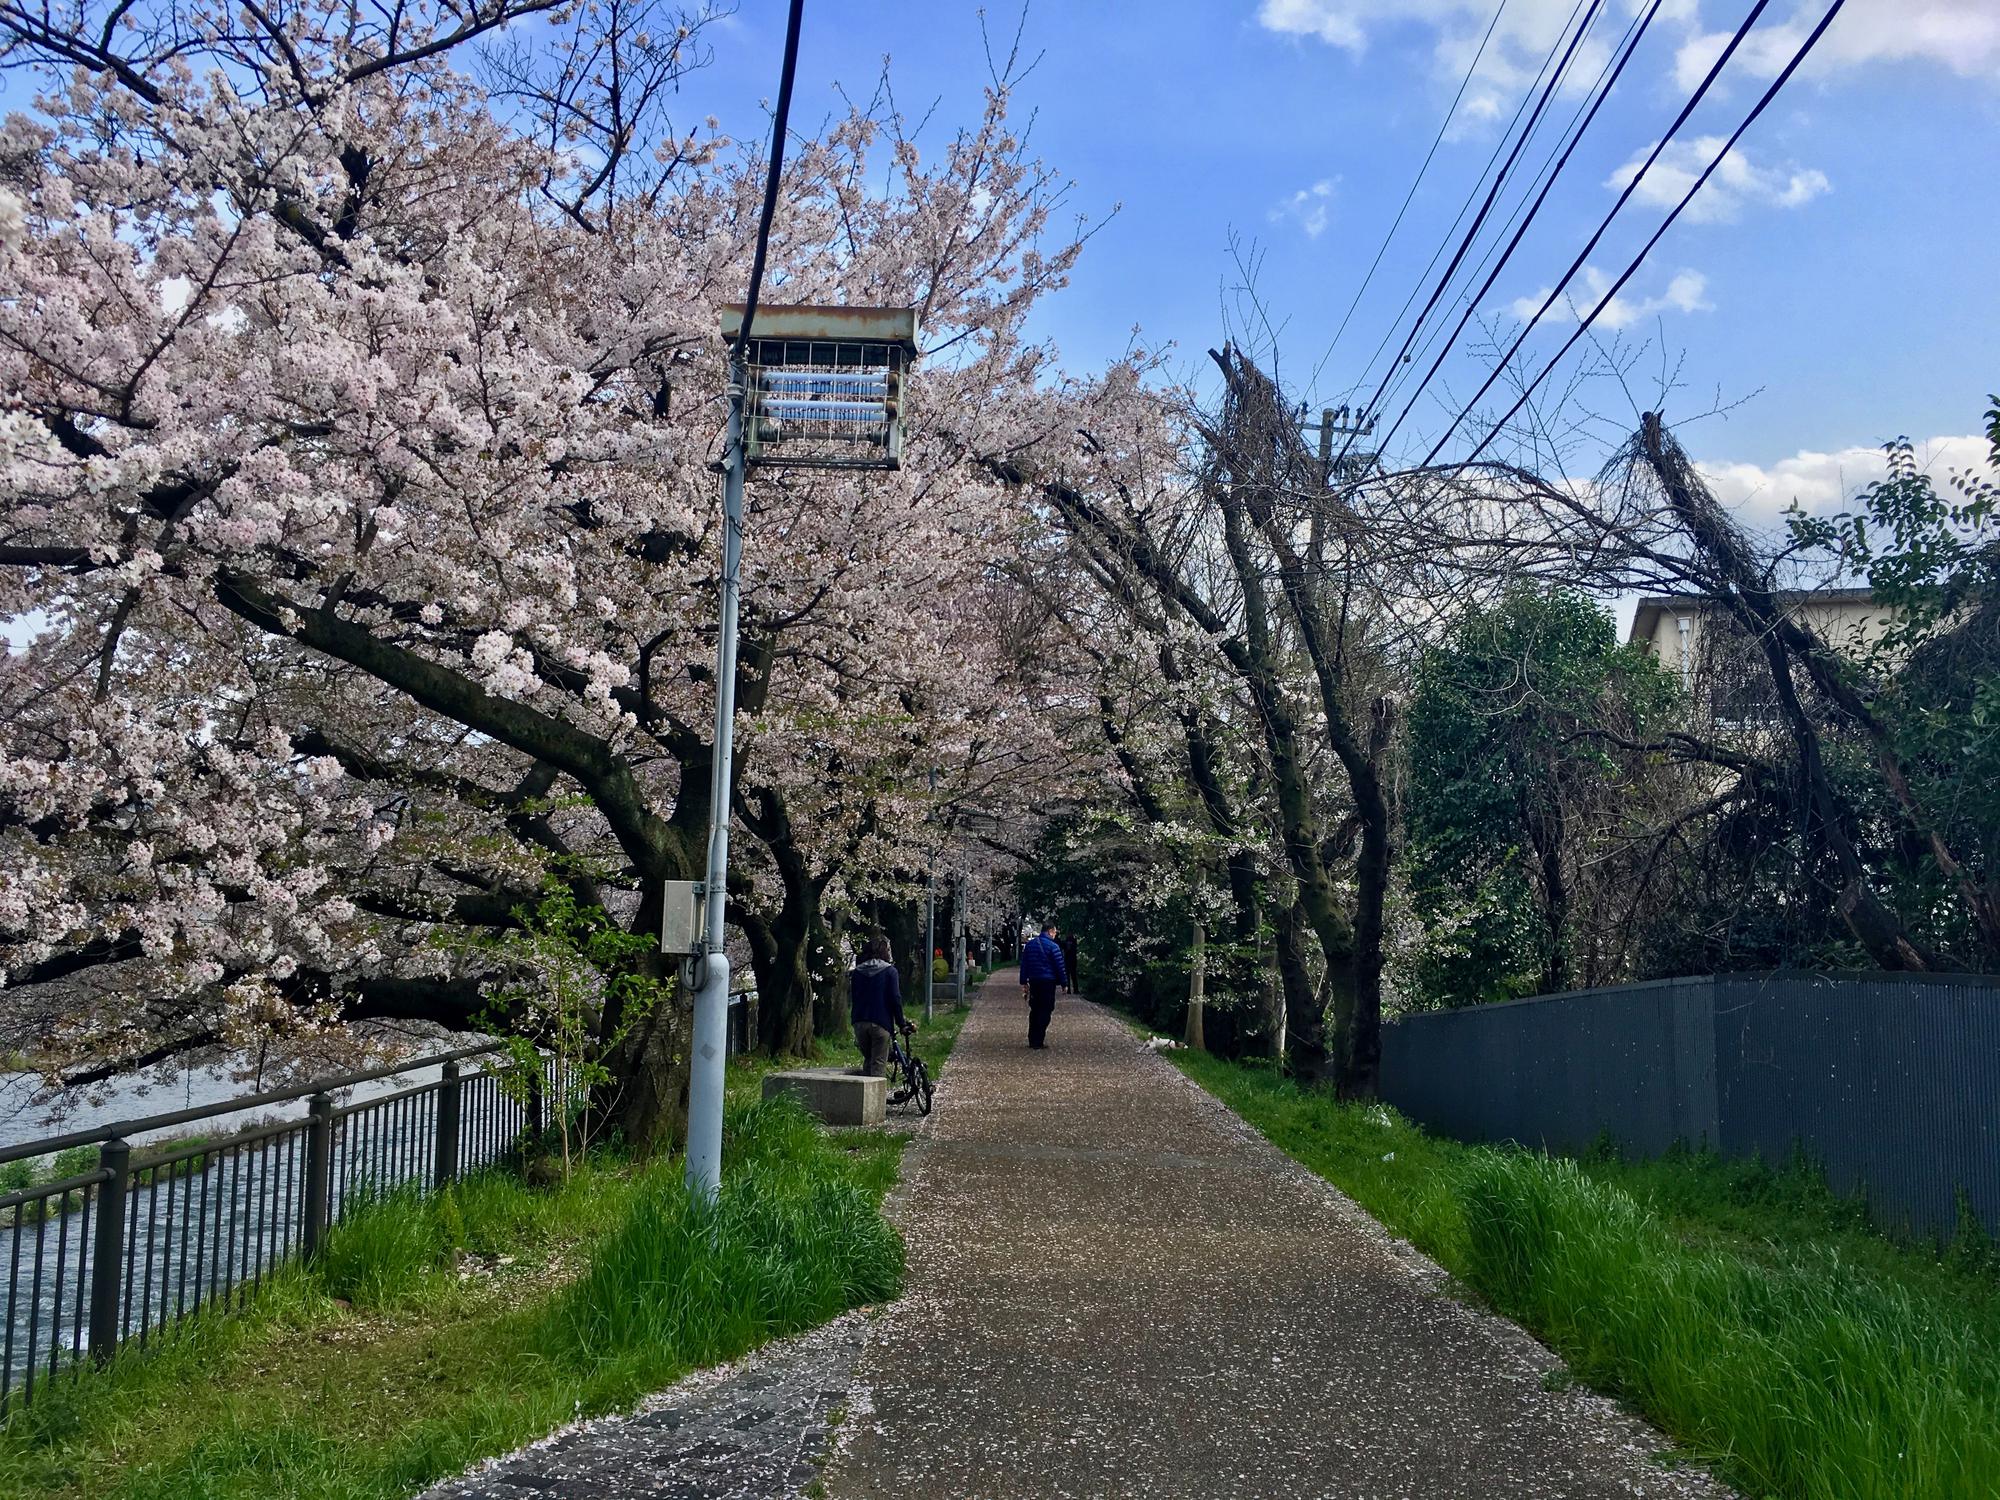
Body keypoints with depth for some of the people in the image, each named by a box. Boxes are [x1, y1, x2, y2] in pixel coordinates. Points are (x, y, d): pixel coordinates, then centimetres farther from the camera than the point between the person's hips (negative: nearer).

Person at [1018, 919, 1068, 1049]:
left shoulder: (1029, 945, 9)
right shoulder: (1053, 946, -11)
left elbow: (1024, 965, 12)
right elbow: (1060, 967, -11)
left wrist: (1024, 983, 15)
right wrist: (1064, 983, -3)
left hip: (1033, 982, 6)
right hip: (1048, 982, -6)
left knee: (1034, 1010, 15)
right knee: (1045, 1011, -2)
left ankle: (1032, 1040, 18)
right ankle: (1038, 1042, -4)